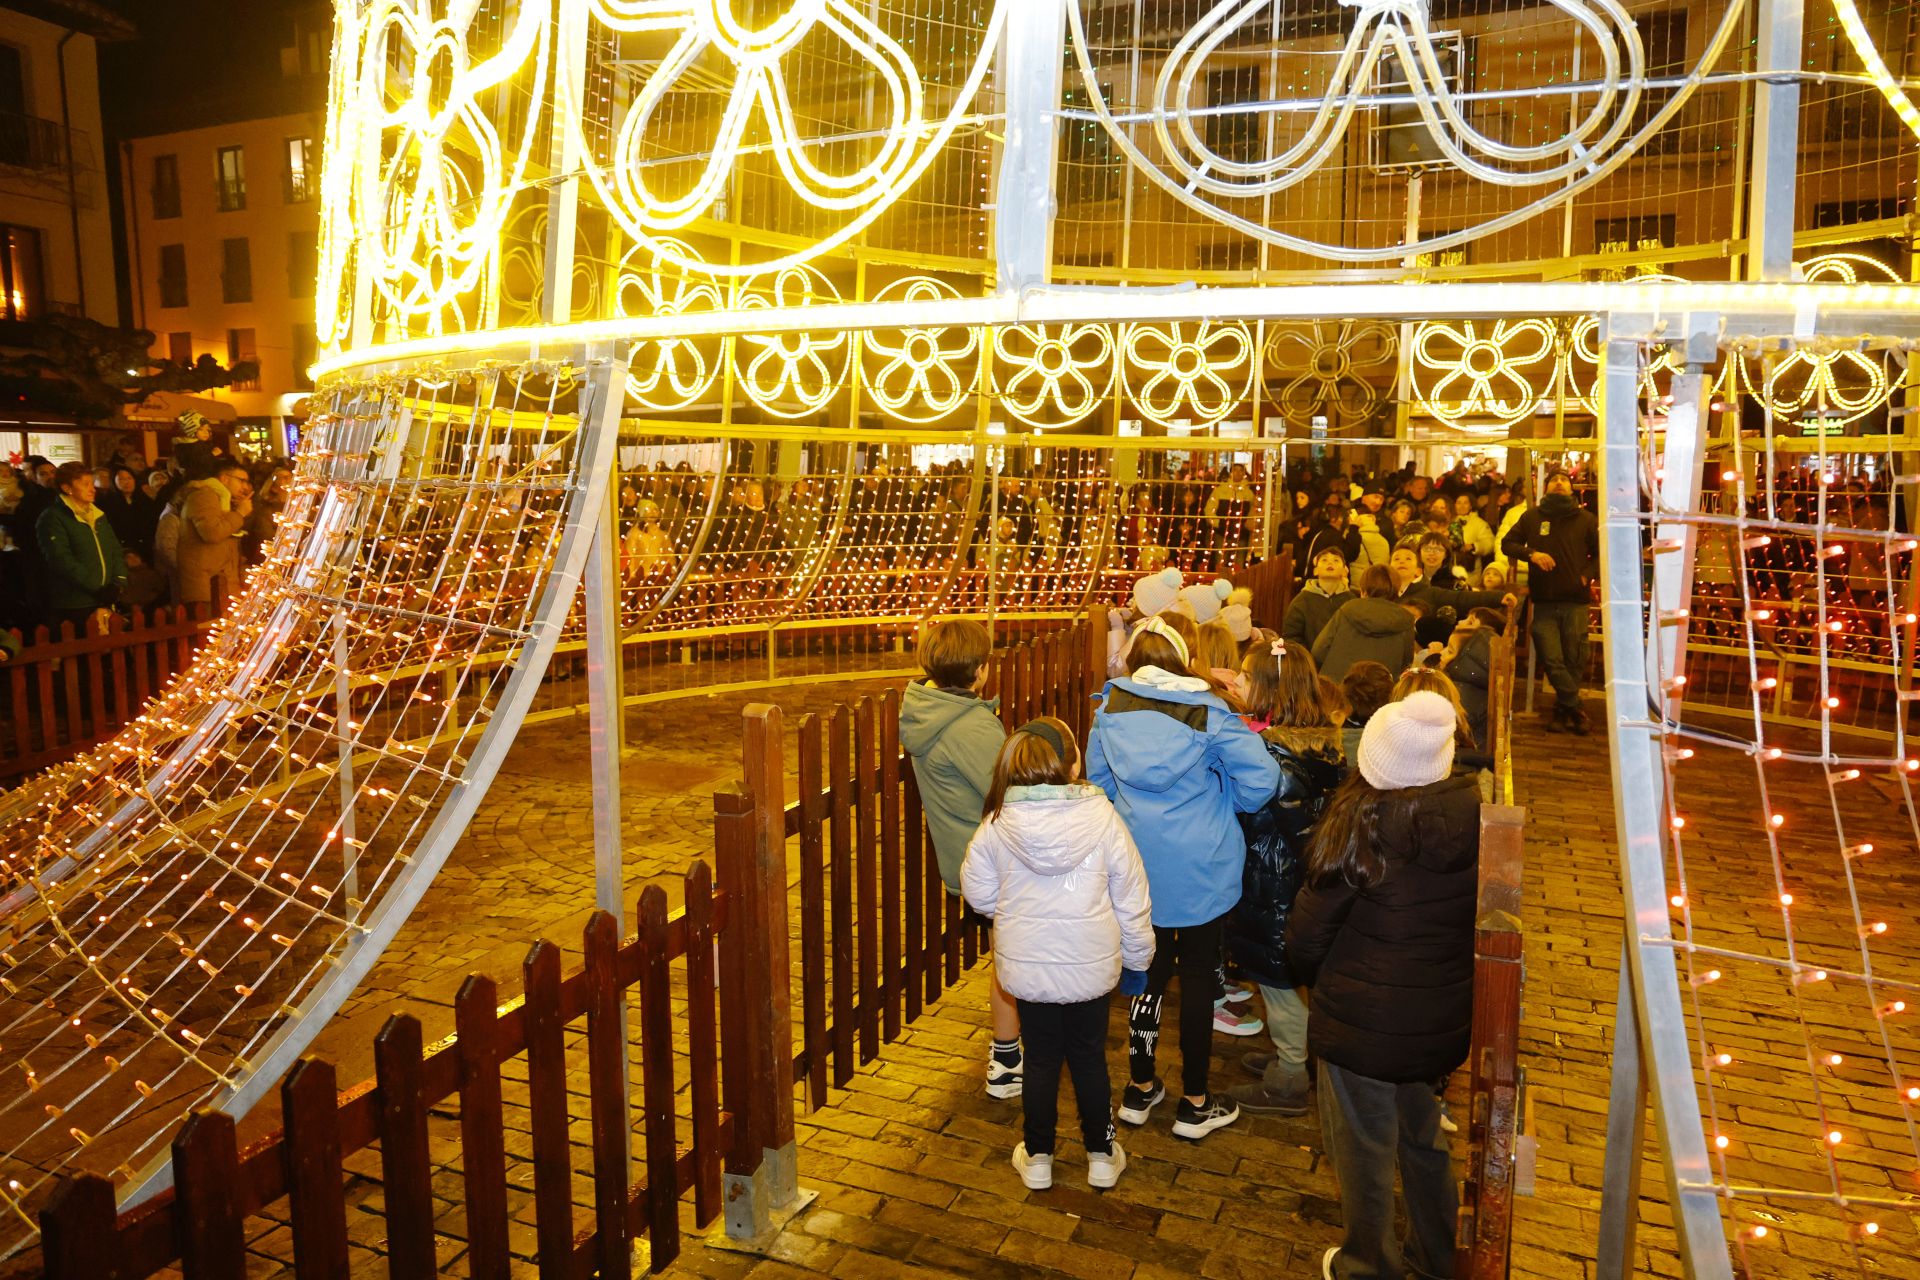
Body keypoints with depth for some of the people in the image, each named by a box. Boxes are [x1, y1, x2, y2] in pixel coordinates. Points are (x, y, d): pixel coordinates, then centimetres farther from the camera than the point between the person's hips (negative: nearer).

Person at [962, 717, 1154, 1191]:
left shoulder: (998, 823, -14)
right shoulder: (1102, 817, -16)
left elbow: (979, 894, -2)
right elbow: (1131, 898, -7)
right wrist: (1137, 958, 7)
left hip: (1026, 968, 1)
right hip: (1091, 967, 0)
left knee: (1040, 1059, 17)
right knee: (1089, 1057, 18)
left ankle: (1037, 1157, 32)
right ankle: (1102, 1156, 33)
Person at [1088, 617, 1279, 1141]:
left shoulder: (1109, 708, -4)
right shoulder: (1208, 713, -13)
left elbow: (1097, 778, 7)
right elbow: (1261, 779, -15)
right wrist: (1216, 802, 3)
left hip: (1137, 866, 3)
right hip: (1201, 869, -3)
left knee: (1148, 970, 17)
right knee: (1198, 977, 11)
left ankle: (1140, 1090, 29)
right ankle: (1195, 1104, 23)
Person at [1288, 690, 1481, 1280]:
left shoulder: (1360, 827, -24)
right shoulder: (1478, 818, -11)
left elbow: (1306, 938, -17)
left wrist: (1325, 984, 4)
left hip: (1363, 1021, -5)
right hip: (1446, 1016, 5)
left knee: (1364, 1148, 17)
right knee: (1421, 1131, 28)